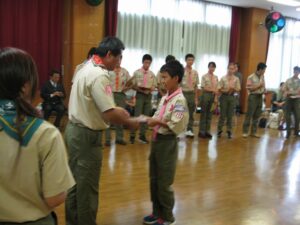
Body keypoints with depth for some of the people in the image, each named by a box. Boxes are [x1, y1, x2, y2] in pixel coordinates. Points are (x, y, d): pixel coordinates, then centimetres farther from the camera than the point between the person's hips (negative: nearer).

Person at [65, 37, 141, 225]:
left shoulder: (88, 67, 9)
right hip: (87, 135, -10)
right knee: (87, 187, 6)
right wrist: (130, 122, -12)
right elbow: (109, 114, -28)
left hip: (75, 130, 10)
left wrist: (116, 109, 12)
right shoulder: (99, 75, -23)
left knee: (76, 182, 21)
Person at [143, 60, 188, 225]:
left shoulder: (179, 100, -16)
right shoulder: (165, 98, 9)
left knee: (164, 183, 4)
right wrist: (149, 120, -5)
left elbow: (176, 125, -21)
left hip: (167, 143, -8)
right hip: (156, 140, 8)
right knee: (154, 180, 17)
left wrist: (157, 122, -19)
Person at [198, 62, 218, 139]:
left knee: (210, 114, 8)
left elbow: (216, 89, 7)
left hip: (213, 96, 4)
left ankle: (207, 131, 16)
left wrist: (216, 97, -2)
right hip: (206, 95, -4)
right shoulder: (204, 76, -4)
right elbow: (203, 88, -9)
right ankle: (201, 131, 9)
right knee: (203, 113, 1)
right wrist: (213, 90, -12)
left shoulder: (216, 77, 9)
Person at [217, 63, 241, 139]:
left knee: (230, 115, 6)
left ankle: (229, 131, 15)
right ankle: (219, 130, 12)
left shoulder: (236, 79, 3)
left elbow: (238, 89, 3)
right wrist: (226, 91, -19)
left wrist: (234, 89, -16)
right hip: (224, 97, -2)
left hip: (232, 97, 2)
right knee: (222, 115, 2)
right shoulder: (223, 78, -2)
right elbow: (219, 89, -3)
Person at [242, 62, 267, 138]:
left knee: (256, 116, 9)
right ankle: (245, 131, 3)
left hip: (260, 97, 7)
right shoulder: (251, 77, -9)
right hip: (253, 96, -6)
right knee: (249, 115, -4)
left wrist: (264, 90, 0)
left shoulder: (262, 77, 12)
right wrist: (258, 85, -15)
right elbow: (249, 88, -14)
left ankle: (253, 132, 16)